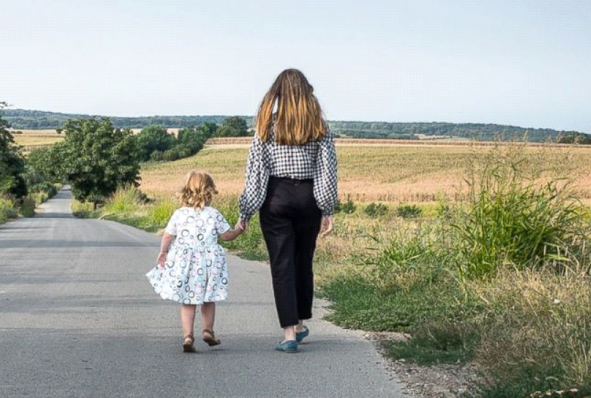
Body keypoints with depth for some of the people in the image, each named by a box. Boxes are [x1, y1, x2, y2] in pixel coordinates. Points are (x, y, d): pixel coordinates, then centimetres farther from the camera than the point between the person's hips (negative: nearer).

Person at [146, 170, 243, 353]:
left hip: (183, 263, 1)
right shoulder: (214, 215, -4)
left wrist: (163, 252, 16)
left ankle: (187, 336, -6)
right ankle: (208, 331, 22)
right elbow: (227, 235, 3)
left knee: (187, 302, 5)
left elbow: (167, 236, 3)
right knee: (208, 300, 18)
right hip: (208, 263, -1)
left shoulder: (179, 214, 0)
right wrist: (240, 229, 20)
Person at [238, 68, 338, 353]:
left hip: (276, 199, -2)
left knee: (282, 266, 0)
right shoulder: (319, 127, 1)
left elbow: (255, 170, -3)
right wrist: (328, 211, 4)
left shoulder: (267, 126, -2)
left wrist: (245, 213, 2)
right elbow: (328, 170, -1)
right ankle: (300, 326, 29)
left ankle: (289, 334, -5)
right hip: (308, 198, 2)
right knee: (303, 263, 16)